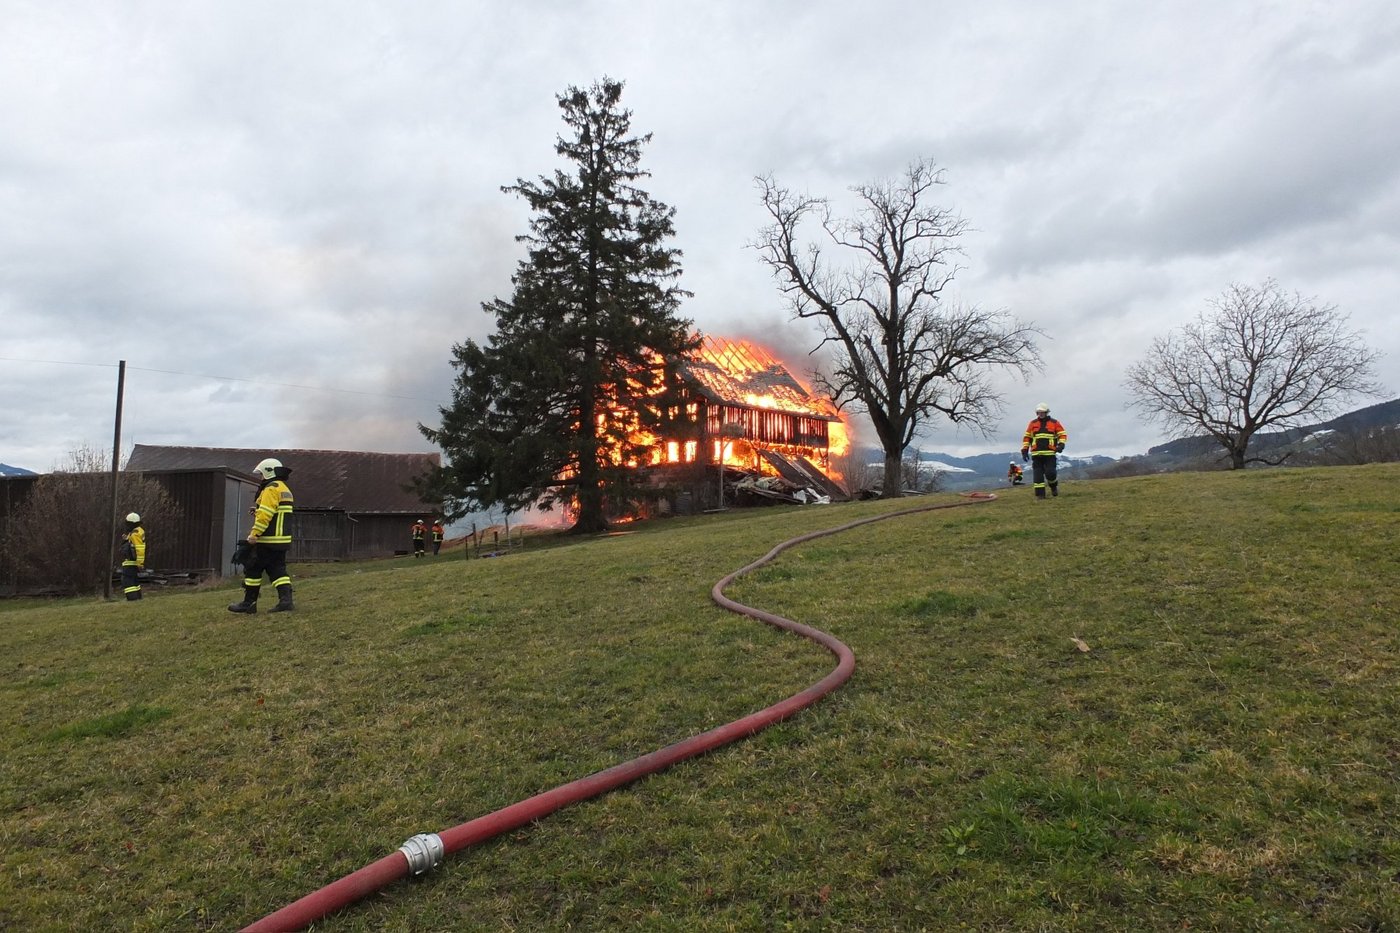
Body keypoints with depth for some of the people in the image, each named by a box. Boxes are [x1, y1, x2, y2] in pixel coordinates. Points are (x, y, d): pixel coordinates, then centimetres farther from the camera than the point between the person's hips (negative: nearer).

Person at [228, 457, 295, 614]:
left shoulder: (271, 488, -12)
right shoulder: (285, 489, 19)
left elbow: (265, 514, -21)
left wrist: (254, 533, -19)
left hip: (268, 541, -9)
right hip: (282, 540, 9)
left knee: (252, 569, 2)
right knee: (278, 570, 7)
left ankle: (249, 603, 8)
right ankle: (286, 600, -5)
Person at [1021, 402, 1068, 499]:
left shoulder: (1054, 423, 8)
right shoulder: (1033, 423, 12)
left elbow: (1062, 434, 8)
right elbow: (1027, 437, 14)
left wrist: (1061, 445, -9)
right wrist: (1025, 450, 7)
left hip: (1050, 453, -2)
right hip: (1036, 454, 2)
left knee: (1050, 473, -9)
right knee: (1037, 475, -3)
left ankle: (1054, 486, 22)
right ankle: (1040, 494, 1)